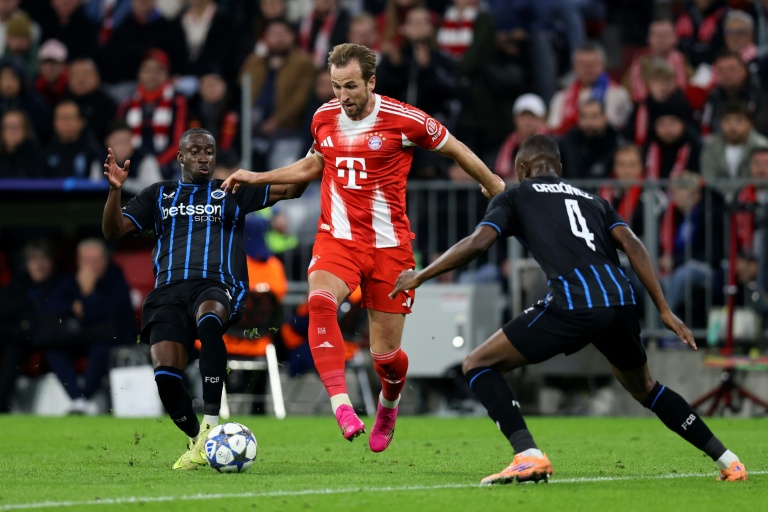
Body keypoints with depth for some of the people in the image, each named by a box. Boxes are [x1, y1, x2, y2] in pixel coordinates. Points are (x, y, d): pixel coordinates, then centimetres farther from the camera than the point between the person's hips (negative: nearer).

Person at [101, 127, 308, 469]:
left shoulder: (232, 193, 20)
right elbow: (113, 231, 15)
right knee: (165, 375, -21)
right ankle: (197, 441, 8)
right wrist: (114, 190, -2)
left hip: (217, 286, -2)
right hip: (168, 290, 2)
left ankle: (210, 426, -44)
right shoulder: (159, 195, 24)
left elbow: (290, 189, 15)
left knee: (209, 318, -41)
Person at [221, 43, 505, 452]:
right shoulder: (324, 118, 4)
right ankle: (340, 403, -39)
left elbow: (454, 149, 6)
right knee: (320, 301, -32)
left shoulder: (403, 120, -10)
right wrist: (256, 178, 20)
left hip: (389, 245, -2)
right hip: (336, 238, 2)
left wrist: (494, 186, 16)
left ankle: (388, 404, 39)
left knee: (385, 354, 2)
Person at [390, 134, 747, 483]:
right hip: (620, 298, 6)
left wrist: (420, 277, 13)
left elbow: (477, 243, 2)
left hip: (572, 303, -6)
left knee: (477, 366, 7)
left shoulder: (515, 197, 18)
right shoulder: (592, 200, 31)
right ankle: (727, 460, 27)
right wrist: (664, 311, 13)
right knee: (643, 388, 32)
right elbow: (631, 245, 16)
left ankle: (528, 455, -12)